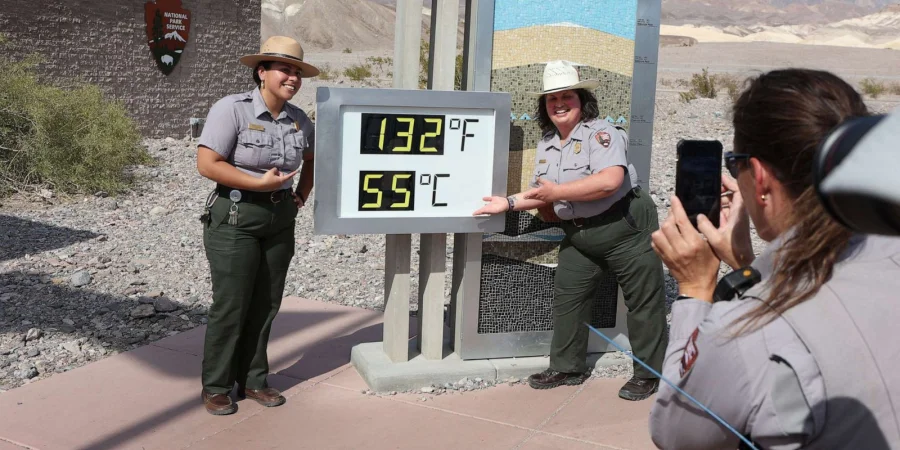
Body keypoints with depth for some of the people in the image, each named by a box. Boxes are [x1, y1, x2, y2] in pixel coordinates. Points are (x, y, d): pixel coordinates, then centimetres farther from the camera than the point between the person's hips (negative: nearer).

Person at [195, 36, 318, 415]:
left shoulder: (299, 120, 4)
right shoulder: (232, 109, -13)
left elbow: (313, 160, 23)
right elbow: (206, 164, -19)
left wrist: (301, 197, 11)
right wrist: (259, 183, -19)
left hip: (280, 220, 6)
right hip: (235, 217, -6)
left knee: (265, 305, 11)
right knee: (230, 305, 0)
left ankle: (253, 381, 25)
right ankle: (215, 387, 15)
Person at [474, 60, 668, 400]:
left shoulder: (599, 133, -16)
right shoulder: (546, 145, 8)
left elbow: (610, 180, -31)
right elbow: (544, 194, 16)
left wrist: (558, 191, -26)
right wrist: (509, 203, 2)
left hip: (626, 227, -7)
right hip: (580, 235, 7)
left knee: (643, 302, 2)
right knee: (566, 298, 9)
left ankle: (649, 374, 15)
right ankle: (567, 368, 22)